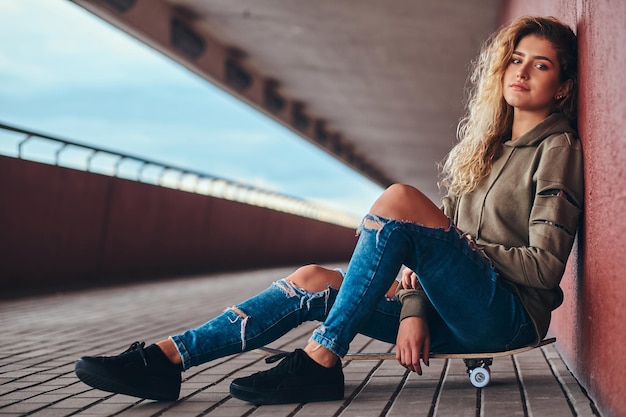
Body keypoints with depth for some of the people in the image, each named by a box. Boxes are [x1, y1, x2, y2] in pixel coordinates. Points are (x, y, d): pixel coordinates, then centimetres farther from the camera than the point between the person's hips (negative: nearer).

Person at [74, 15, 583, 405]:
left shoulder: (558, 150, -1)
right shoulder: (481, 148, 19)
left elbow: (545, 266, -10)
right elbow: (435, 245, 11)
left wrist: (463, 246, -6)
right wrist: (414, 311, -4)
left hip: (510, 315, -7)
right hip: (455, 313, 7)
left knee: (399, 200, -27)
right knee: (313, 282, -9)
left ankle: (319, 360, -26)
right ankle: (165, 358, -14)